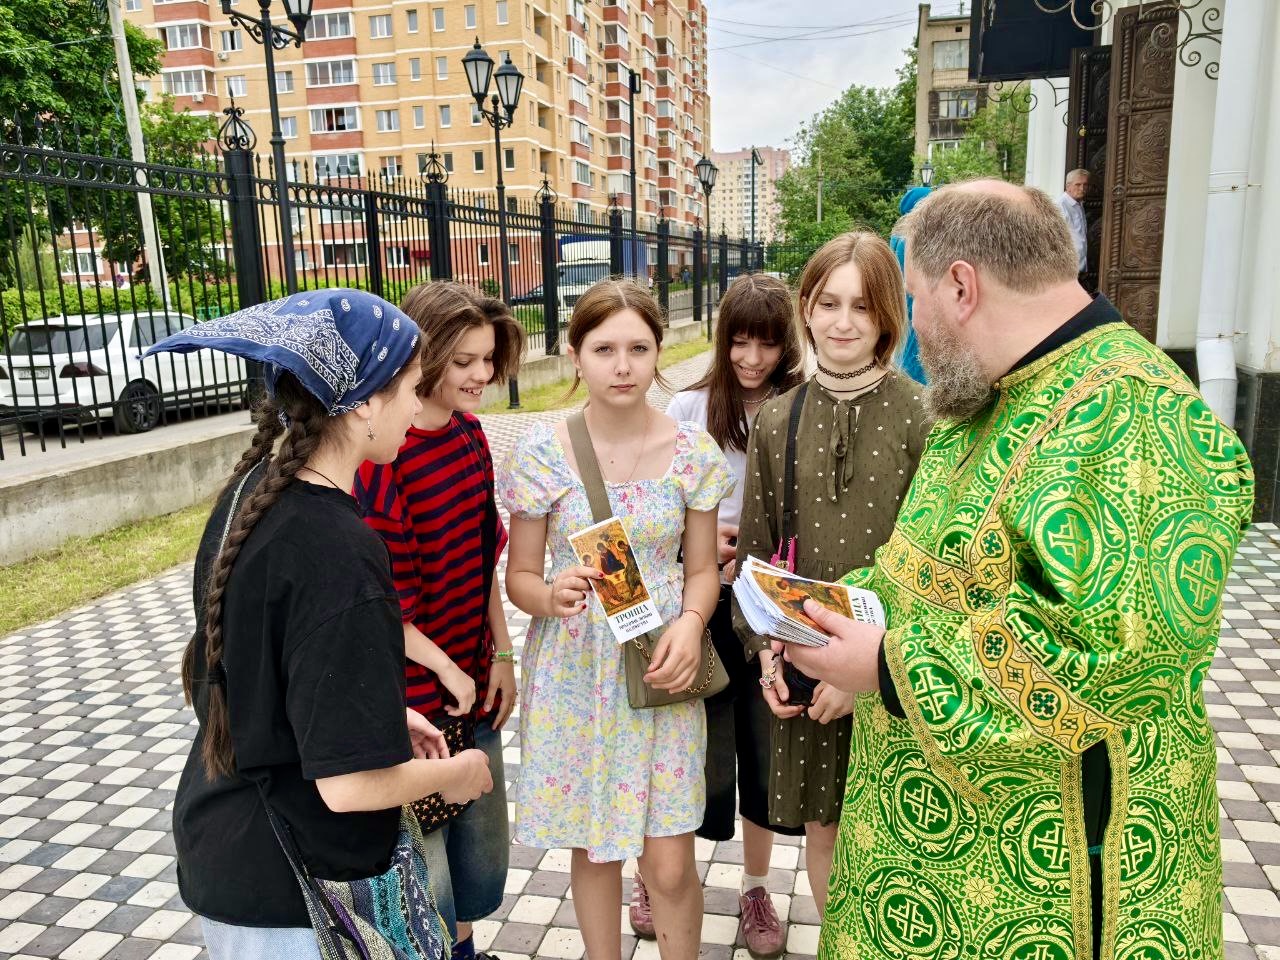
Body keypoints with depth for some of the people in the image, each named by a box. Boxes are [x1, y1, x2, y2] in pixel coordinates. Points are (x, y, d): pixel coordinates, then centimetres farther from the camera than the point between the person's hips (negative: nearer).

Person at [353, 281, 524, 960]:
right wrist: (447, 669, -11)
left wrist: (500, 654, 8)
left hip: (474, 687, 8)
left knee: (482, 862, 22)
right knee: (424, 886, 9)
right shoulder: (380, 454, -22)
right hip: (411, 703, -7)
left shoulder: (469, 434, 3)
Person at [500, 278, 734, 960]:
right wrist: (552, 597, -22)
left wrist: (690, 621, -15)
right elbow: (519, 575, 0)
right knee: (591, 847, 16)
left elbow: (702, 567, 5)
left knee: (669, 865, 3)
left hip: (662, 671, 0)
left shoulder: (692, 452, -4)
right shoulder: (541, 452, -7)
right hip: (573, 676, 0)